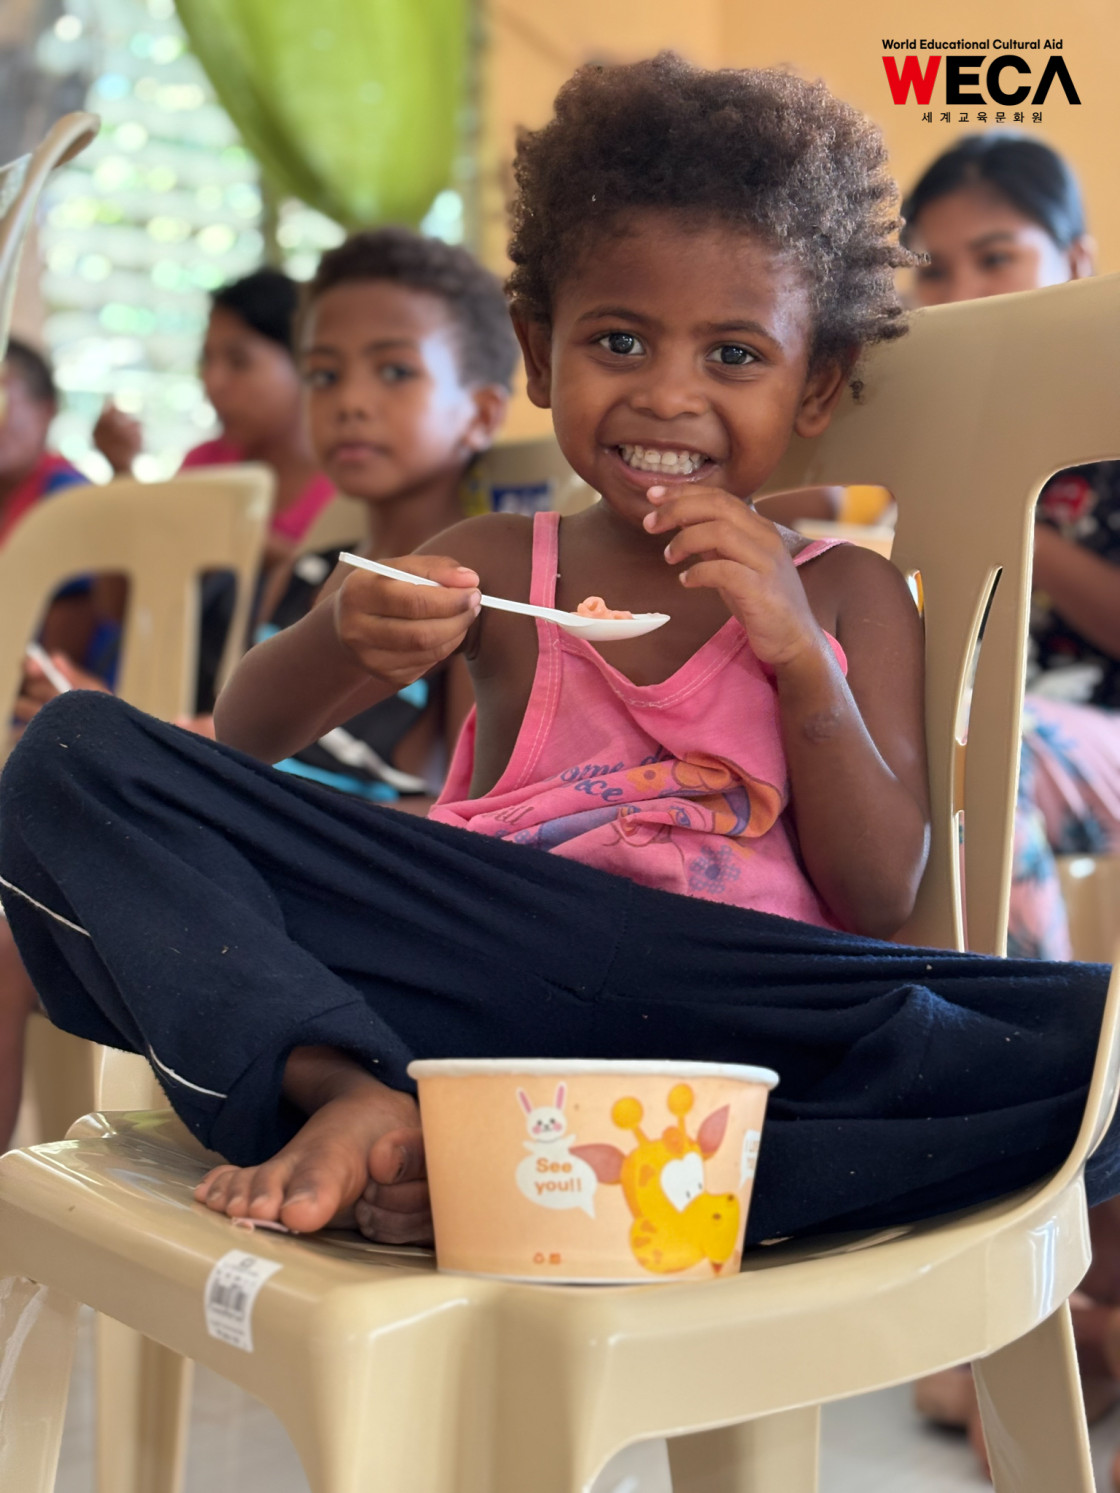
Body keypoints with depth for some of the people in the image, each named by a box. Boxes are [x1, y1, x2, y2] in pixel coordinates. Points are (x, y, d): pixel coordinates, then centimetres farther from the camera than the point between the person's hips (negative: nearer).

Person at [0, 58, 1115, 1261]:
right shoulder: (494, 568, 17)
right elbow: (247, 742, 8)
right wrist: (342, 642, -15)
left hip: (735, 1039, 0)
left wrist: (800, 658, -8)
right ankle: (348, 1094, -29)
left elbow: (880, 901, 5)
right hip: (472, 984, 1)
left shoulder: (846, 597, 15)